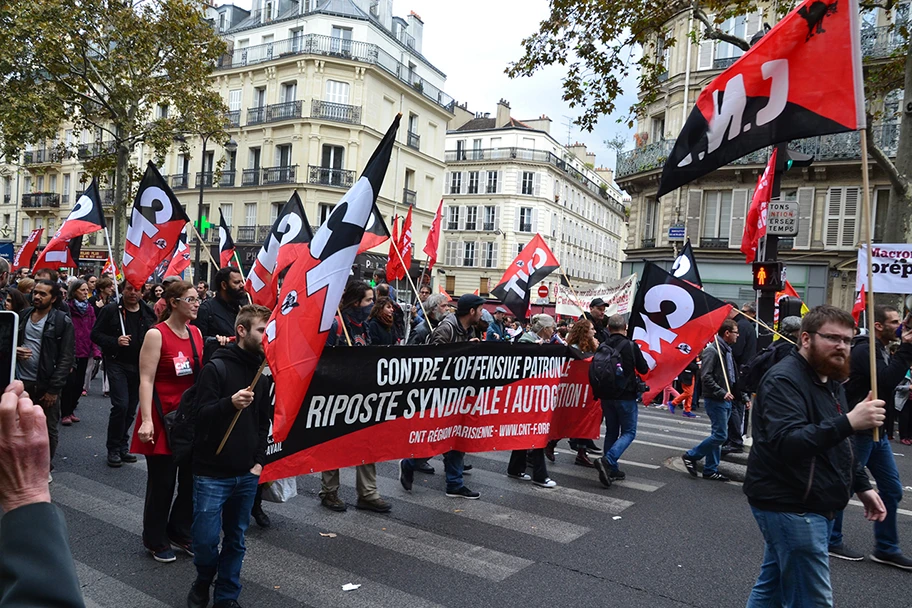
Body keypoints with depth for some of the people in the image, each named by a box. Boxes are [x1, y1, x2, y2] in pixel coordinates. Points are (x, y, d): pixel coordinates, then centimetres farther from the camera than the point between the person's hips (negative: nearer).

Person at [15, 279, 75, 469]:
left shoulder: (63, 322, -7)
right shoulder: (22, 315, 8)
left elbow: (66, 358, -10)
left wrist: (54, 389, -14)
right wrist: (14, 350, -8)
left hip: (46, 384, -4)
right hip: (21, 381, 4)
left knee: (48, 429, 7)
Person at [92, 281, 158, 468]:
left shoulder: (148, 313, 6)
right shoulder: (111, 310, -3)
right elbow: (95, 334, -2)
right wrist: (115, 341, -18)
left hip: (140, 366, 4)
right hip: (117, 363, -3)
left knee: (131, 408, 9)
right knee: (120, 405, -12)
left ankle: (122, 445, 25)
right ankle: (113, 449, 4)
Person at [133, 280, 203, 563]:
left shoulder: (196, 332, 7)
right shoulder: (156, 335, -12)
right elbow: (146, 380, -16)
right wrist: (146, 420, -22)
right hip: (163, 416, -6)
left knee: (192, 478, 10)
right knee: (162, 481, 6)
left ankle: (180, 532, 31)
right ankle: (156, 541, 26)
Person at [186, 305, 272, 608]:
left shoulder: (263, 371, 6)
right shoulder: (216, 367, -10)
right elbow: (201, 415, -15)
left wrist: (259, 460, 5)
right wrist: (230, 403, -34)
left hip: (247, 474, 5)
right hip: (212, 472, -4)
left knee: (236, 540, 12)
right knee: (206, 540, 0)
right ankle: (202, 582, 30)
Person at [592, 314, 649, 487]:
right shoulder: (631, 346, -11)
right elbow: (643, 369, -2)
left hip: (607, 396, 4)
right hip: (626, 396, -4)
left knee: (611, 431, 15)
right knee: (629, 432, 5)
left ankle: (611, 470, 19)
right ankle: (607, 460, -16)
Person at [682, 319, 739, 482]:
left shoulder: (727, 351, 15)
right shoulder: (712, 350, -15)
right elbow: (706, 376, -22)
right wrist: (722, 393, -23)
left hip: (726, 400, 9)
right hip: (715, 400, -9)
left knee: (718, 435, 11)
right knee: (720, 435, -9)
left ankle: (710, 470, 18)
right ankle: (691, 456, 5)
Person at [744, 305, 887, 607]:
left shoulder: (830, 380, 12)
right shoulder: (784, 380, -19)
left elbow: (840, 446, 24)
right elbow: (786, 443, -34)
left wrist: (862, 486, 17)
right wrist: (848, 422, -40)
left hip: (810, 505, 10)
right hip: (789, 505, -10)